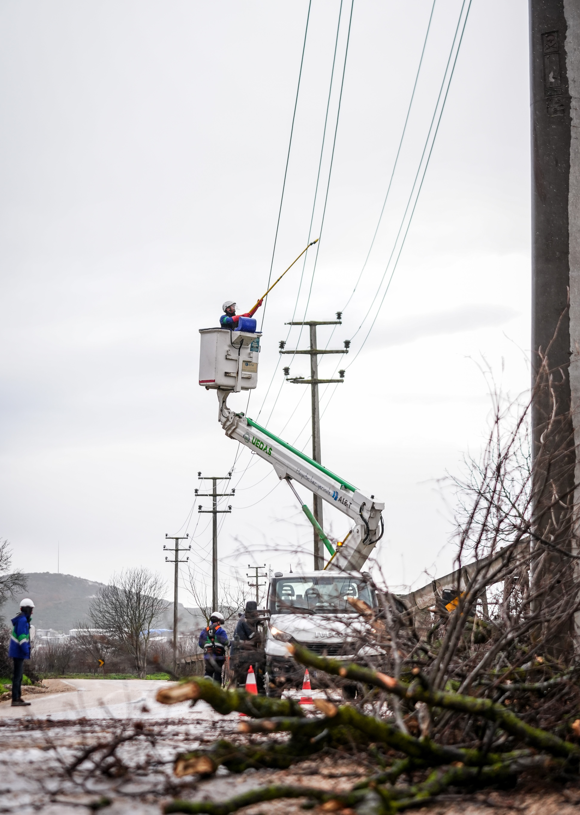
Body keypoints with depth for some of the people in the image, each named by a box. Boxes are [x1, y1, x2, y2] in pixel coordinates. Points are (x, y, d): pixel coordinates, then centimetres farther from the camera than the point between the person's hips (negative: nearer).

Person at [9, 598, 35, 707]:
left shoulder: (21, 619, 15)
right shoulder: (22, 620, -16)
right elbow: (21, 635, -23)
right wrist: (25, 650, -24)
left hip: (16, 652, 10)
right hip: (19, 652, -10)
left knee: (19, 675, 14)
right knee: (17, 675, -8)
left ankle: (18, 698, 19)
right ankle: (15, 700, -9)